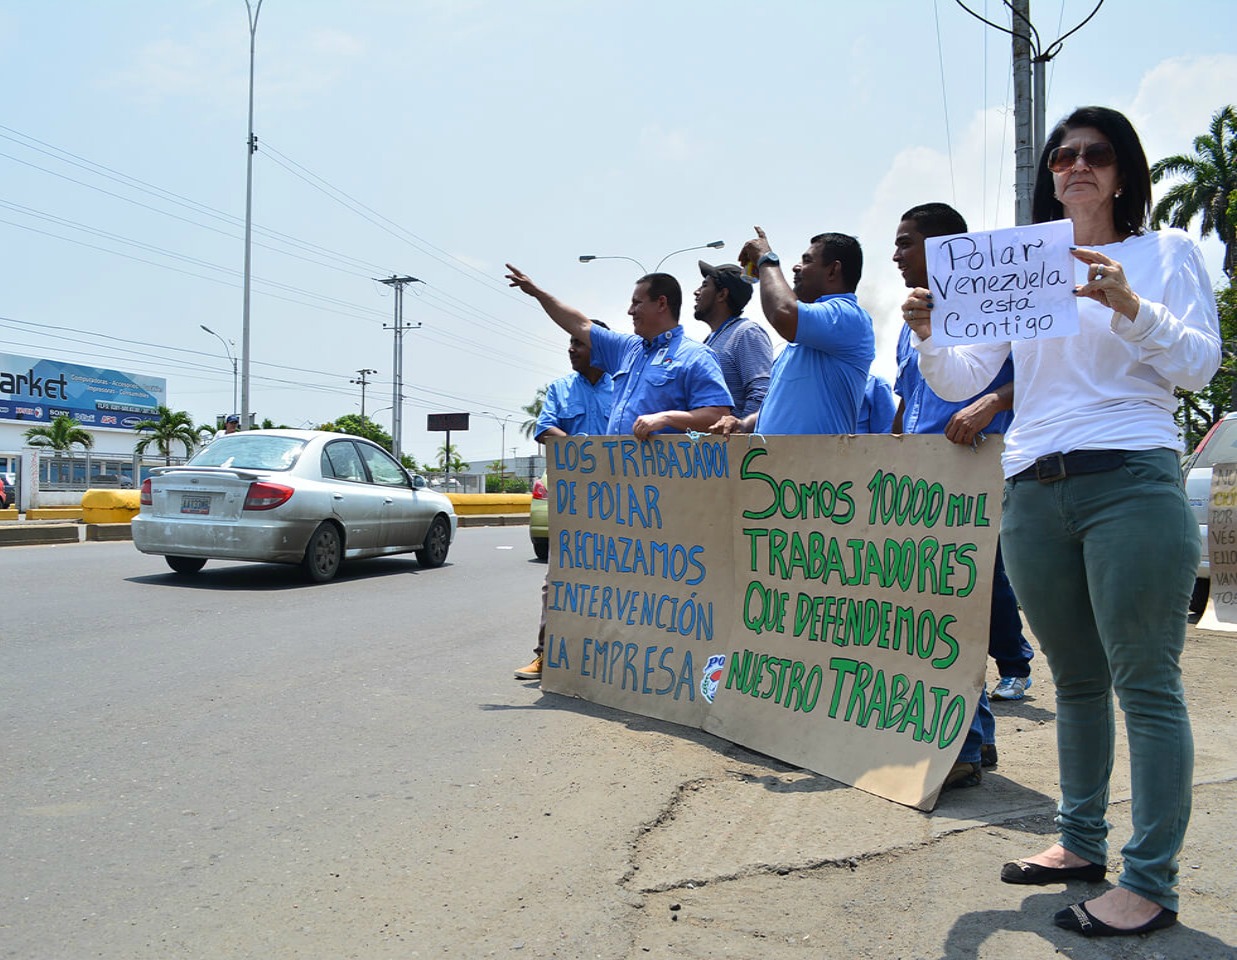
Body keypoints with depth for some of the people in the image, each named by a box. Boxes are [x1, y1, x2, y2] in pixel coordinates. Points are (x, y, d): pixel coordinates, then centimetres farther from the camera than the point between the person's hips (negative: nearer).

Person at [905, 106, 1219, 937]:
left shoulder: (1167, 251, 9)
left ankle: (1152, 883, 5)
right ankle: (1082, 843, 25)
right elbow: (962, 380, 13)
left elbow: (1200, 364, -2)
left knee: (1145, 683, -3)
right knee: (1076, 680, 13)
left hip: (1132, 485, -4)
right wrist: (929, 336, -6)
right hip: (1033, 493, 4)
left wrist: (1129, 306, -18)